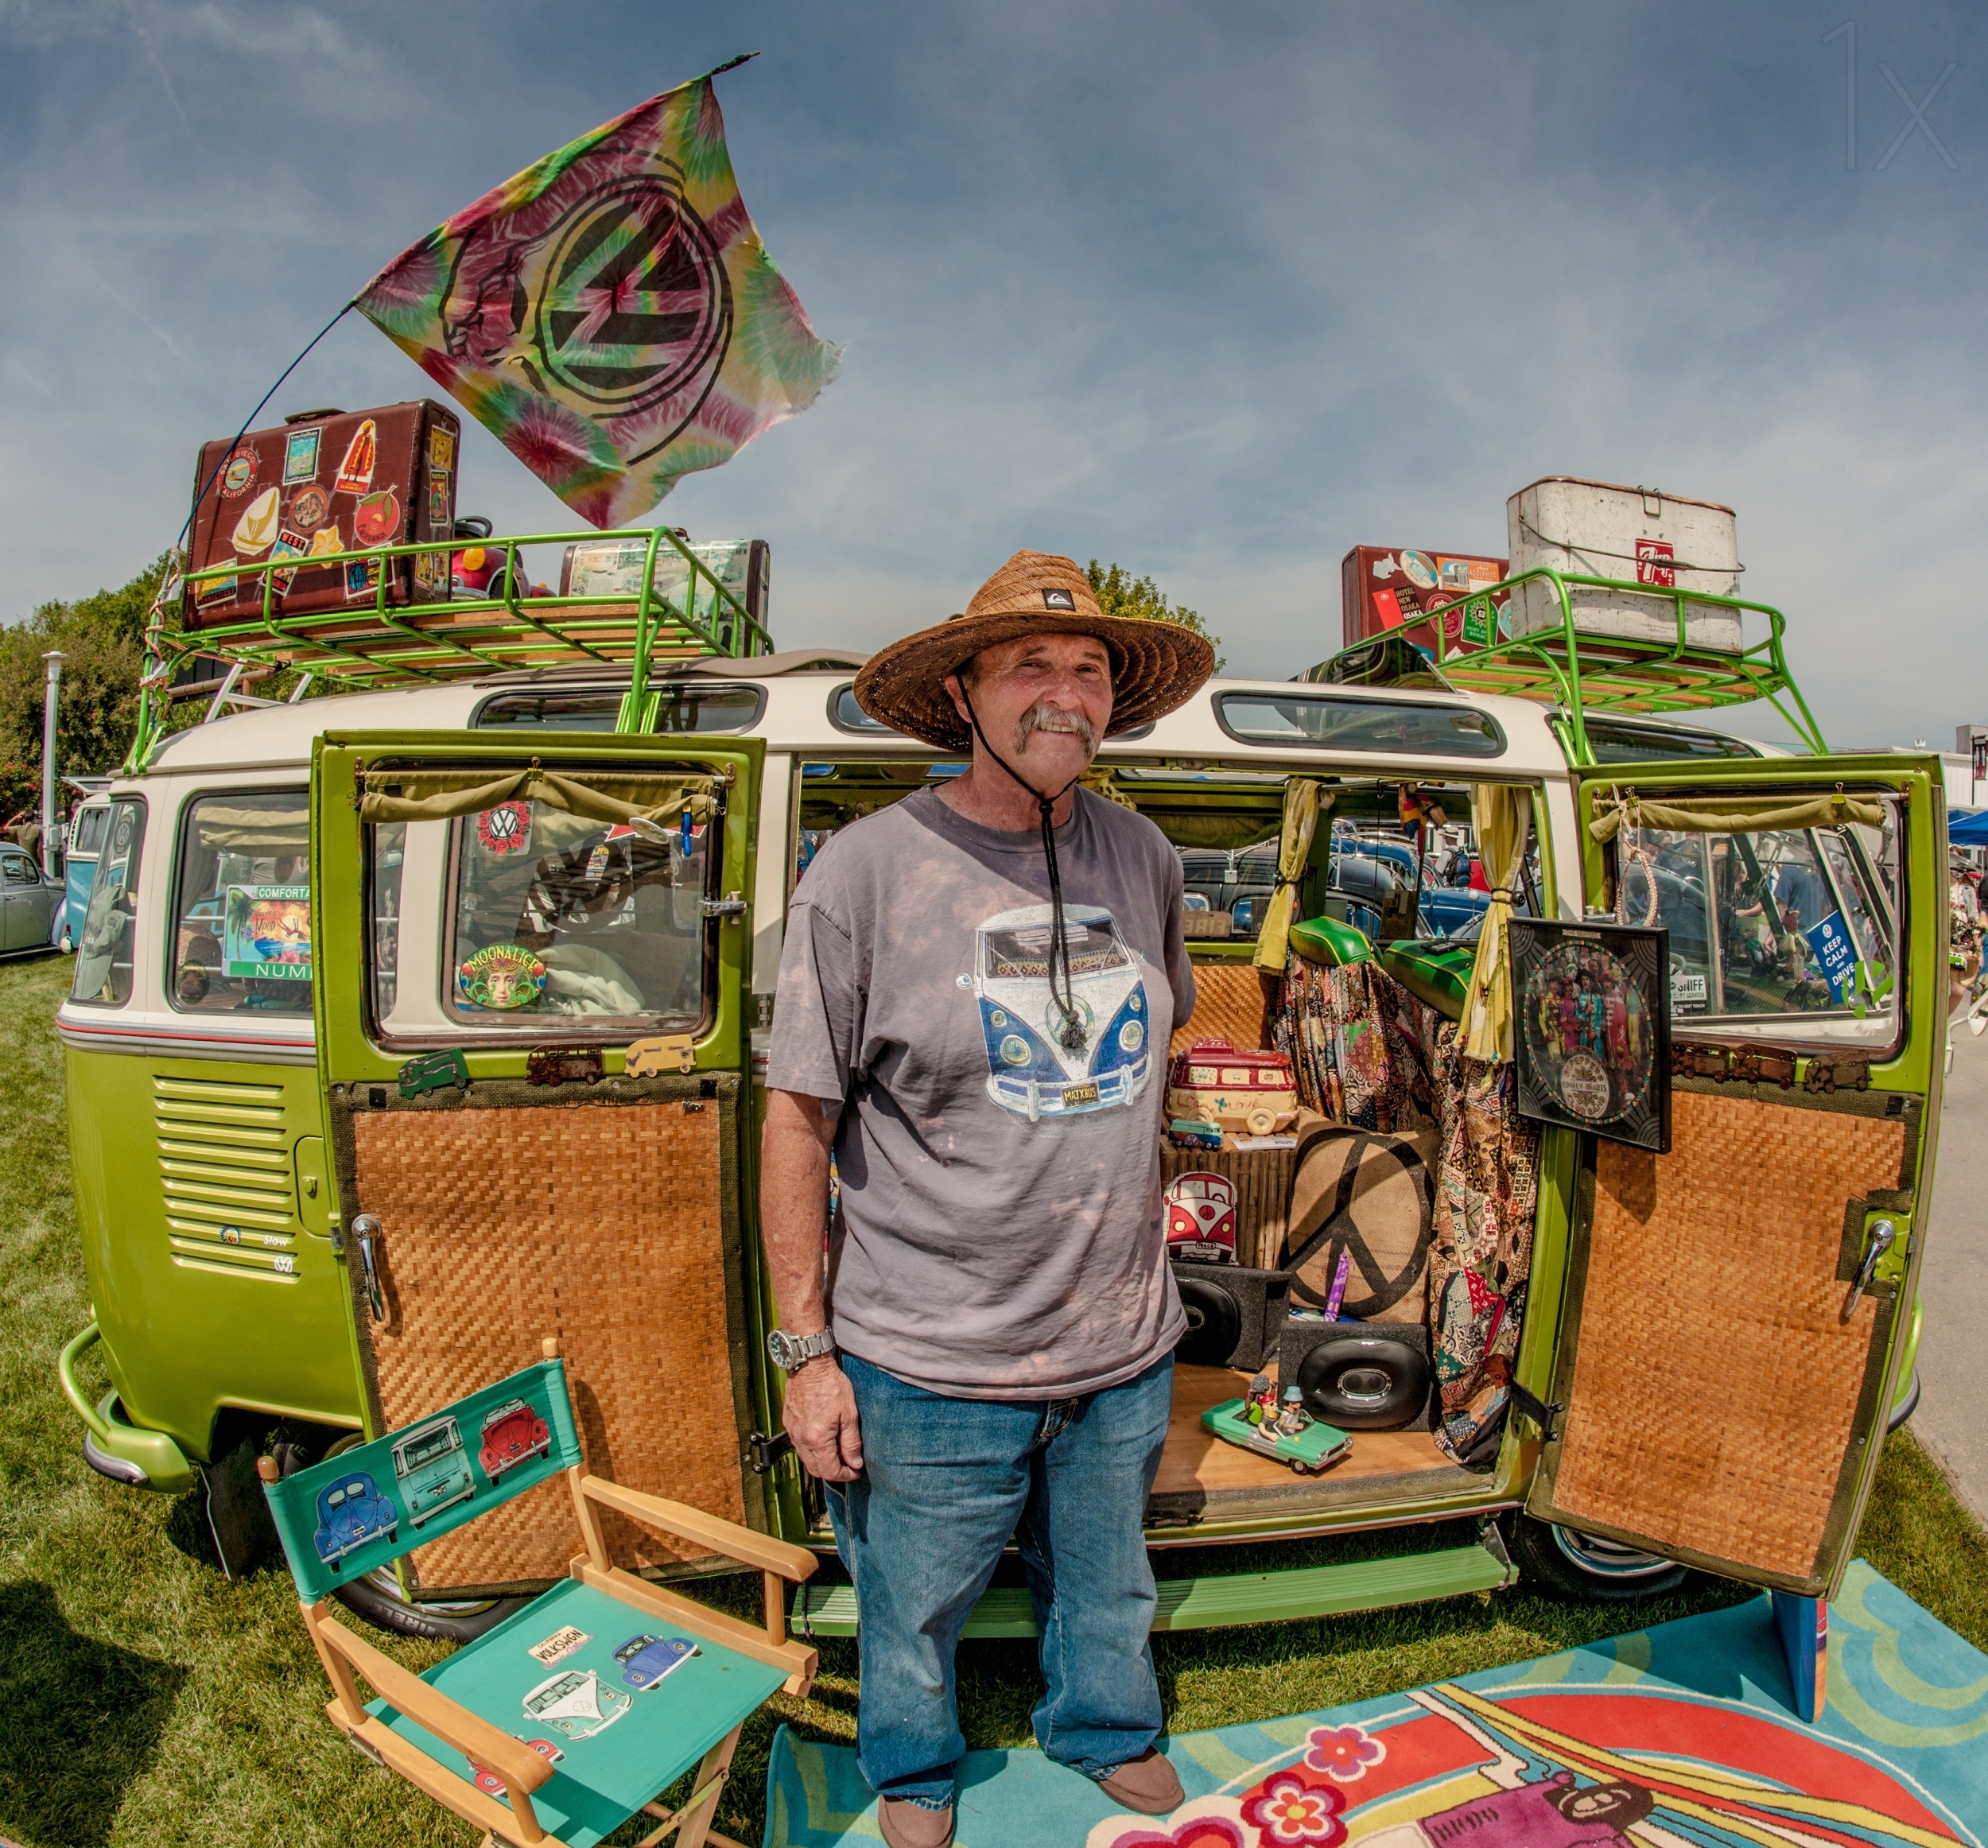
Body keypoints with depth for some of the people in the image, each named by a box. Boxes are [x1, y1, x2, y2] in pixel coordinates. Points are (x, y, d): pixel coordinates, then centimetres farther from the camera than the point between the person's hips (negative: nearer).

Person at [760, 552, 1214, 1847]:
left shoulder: (1144, 857, 0)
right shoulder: (869, 868, -15)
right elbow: (800, 1118, -11)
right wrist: (808, 1350, -9)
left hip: (1125, 1350, 4)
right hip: (929, 1365, -3)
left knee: (1107, 1582, 27)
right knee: (915, 1607, 20)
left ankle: (1107, 1731, 58)